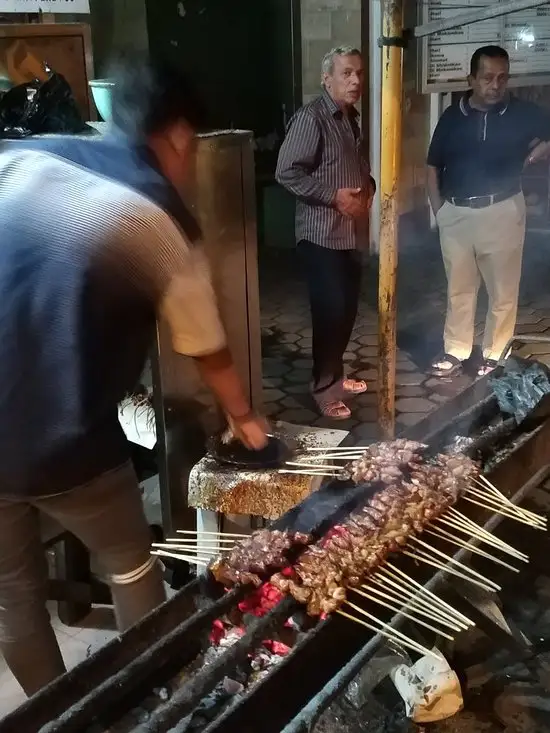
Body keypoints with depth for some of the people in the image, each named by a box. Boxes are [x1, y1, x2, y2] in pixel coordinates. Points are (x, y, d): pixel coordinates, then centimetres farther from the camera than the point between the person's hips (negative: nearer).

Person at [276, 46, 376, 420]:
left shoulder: (353, 117, 14)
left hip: (352, 231, 8)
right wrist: (334, 196, -20)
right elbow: (287, 172, -19)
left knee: (348, 308, 13)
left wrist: (369, 188, 7)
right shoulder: (311, 117, -13)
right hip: (322, 233, -8)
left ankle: (336, 373, 29)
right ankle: (324, 386, 9)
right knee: (330, 311, -5)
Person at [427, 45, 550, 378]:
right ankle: (455, 352, 25)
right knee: (459, 288, 13)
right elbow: (434, 166, 9)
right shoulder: (452, 116, 2)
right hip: (456, 213, 2)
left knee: (503, 291, 6)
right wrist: (438, 208, 3)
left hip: (502, 211, -2)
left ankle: (495, 356, 20)